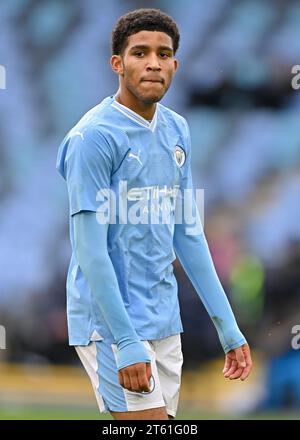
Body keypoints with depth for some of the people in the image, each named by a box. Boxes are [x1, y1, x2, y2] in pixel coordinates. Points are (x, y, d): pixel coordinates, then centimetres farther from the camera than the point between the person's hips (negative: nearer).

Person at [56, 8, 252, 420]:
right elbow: (90, 250, -16)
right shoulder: (95, 136, -13)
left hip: (164, 324, 7)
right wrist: (126, 342, -21)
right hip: (111, 325, -7)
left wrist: (228, 327, 13)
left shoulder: (176, 130, 10)